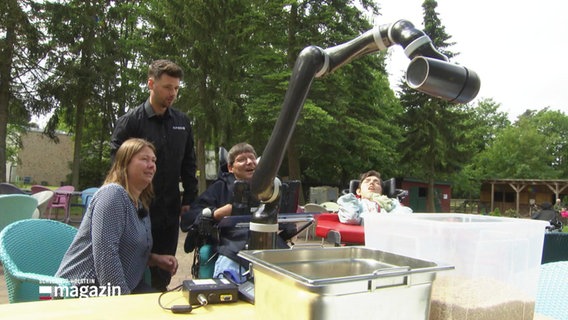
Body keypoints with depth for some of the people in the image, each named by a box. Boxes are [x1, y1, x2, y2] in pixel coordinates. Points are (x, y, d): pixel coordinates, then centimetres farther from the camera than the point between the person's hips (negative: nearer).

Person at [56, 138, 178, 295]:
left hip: (119, 289, 9)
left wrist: (155, 260, 3)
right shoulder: (113, 193, -14)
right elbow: (105, 254, -23)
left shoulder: (140, 205, 12)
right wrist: (124, 299, -21)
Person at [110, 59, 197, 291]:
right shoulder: (131, 121, -6)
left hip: (170, 212, 4)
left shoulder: (182, 122, 7)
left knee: (162, 276, 12)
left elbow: (189, 164, 13)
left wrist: (189, 199, 8)